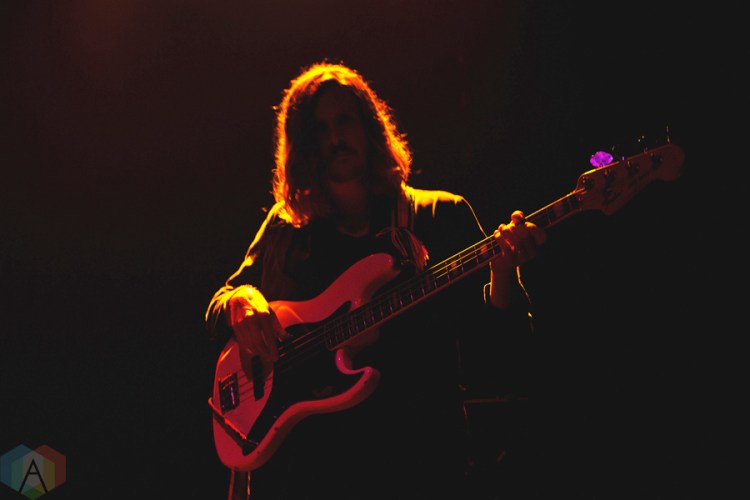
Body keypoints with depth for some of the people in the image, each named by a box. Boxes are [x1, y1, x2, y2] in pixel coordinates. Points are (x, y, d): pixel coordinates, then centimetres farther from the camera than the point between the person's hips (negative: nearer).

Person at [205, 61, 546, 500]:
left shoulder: (442, 215, 9)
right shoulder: (287, 228, 16)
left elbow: (486, 331, 3)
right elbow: (218, 307, 19)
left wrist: (502, 271, -18)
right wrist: (240, 301, -4)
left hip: (411, 443, -1)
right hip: (302, 450, 2)